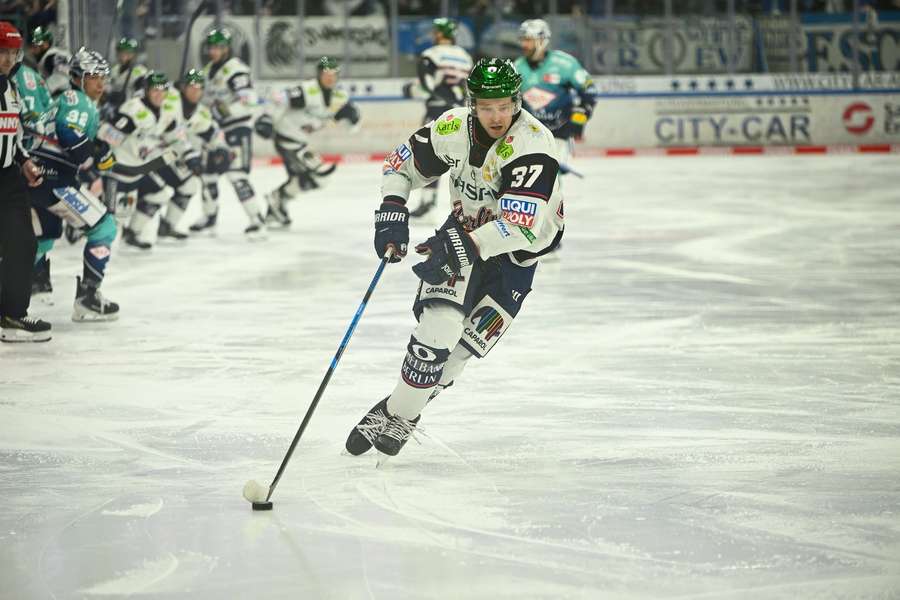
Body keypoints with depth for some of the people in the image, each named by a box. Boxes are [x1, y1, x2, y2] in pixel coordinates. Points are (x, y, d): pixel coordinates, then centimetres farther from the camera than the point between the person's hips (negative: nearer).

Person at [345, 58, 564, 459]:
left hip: (518, 247, -3)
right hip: (466, 227, 3)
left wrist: (464, 246, -47)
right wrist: (392, 209, -16)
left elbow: (520, 225, -39)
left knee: (468, 340, -7)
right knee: (440, 316, -18)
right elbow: (403, 164, 1)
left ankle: (401, 414, 10)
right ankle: (394, 411, -5)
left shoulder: (532, 144, -32)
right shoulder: (453, 128, -16)